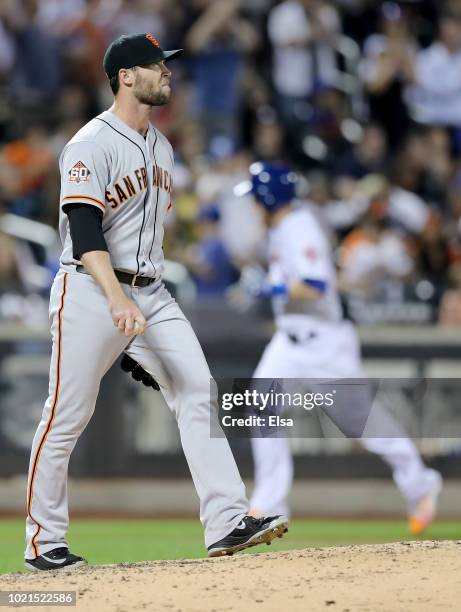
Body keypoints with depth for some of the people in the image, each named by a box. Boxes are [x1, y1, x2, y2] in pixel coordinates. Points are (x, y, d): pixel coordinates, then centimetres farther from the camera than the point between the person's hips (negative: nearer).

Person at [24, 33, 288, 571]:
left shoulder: (162, 148, 16)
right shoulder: (92, 144, -10)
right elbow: (83, 229, -21)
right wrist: (117, 300, -32)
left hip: (150, 294, 7)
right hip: (91, 291, -7)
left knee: (197, 392, -8)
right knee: (67, 418, -3)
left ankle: (227, 524, -14)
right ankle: (43, 543, 8)